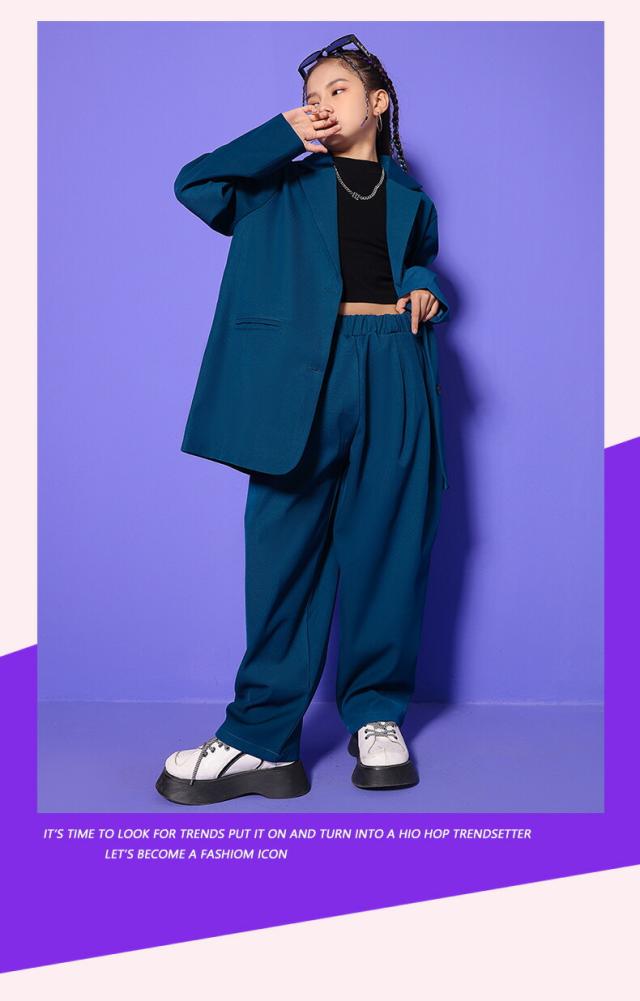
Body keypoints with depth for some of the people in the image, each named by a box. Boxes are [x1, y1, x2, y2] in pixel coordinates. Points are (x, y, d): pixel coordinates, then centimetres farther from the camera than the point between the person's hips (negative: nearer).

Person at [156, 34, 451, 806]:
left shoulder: (407, 194, 19)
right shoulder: (286, 180, 14)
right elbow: (196, 184, 1)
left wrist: (425, 291, 10)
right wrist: (284, 134, 0)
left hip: (394, 372, 2)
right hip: (303, 372, -2)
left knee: (386, 544, 3)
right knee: (286, 548, -4)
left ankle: (377, 714, 18)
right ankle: (263, 740, 3)